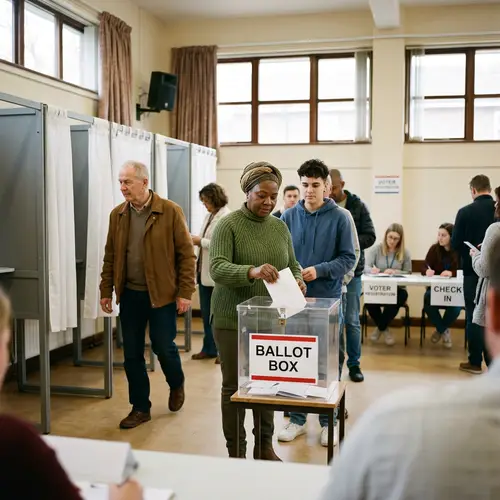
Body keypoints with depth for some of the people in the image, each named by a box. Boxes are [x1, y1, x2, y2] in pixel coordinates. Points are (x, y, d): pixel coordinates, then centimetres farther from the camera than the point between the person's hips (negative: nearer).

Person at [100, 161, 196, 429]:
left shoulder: (170, 211, -9)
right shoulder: (117, 214, 5)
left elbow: (186, 254, -8)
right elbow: (110, 256, 10)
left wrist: (185, 292, -12)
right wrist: (106, 291, 6)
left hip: (162, 294, -4)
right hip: (129, 294, 4)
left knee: (163, 346, 3)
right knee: (132, 353, 7)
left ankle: (176, 385, 35)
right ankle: (140, 408, 22)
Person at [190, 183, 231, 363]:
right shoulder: (209, 216, 13)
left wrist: (200, 241, -16)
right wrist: (196, 240, 1)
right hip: (205, 272, 8)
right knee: (206, 313, 14)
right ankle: (209, 348, 25)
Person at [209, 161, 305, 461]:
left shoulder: (280, 227, 8)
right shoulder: (229, 225, -10)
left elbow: (293, 264, 14)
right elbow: (218, 268, -22)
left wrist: (297, 280, -9)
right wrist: (252, 271, -39)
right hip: (234, 320, -5)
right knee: (235, 386, 6)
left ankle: (265, 446, 29)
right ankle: (236, 452, 19)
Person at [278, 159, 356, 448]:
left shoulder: (340, 218, -3)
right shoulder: (289, 217, 4)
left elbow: (348, 258, -4)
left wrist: (319, 270, -18)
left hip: (328, 298, -2)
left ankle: (328, 421, 22)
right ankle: (297, 419, 24)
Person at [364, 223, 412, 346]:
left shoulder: (405, 252, 4)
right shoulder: (377, 249, 2)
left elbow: (408, 273, 3)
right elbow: (365, 267, -7)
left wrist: (395, 272, -18)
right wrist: (372, 270, -31)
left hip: (396, 289, 1)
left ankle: (380, 327, -6)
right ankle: (384, 328, -1)